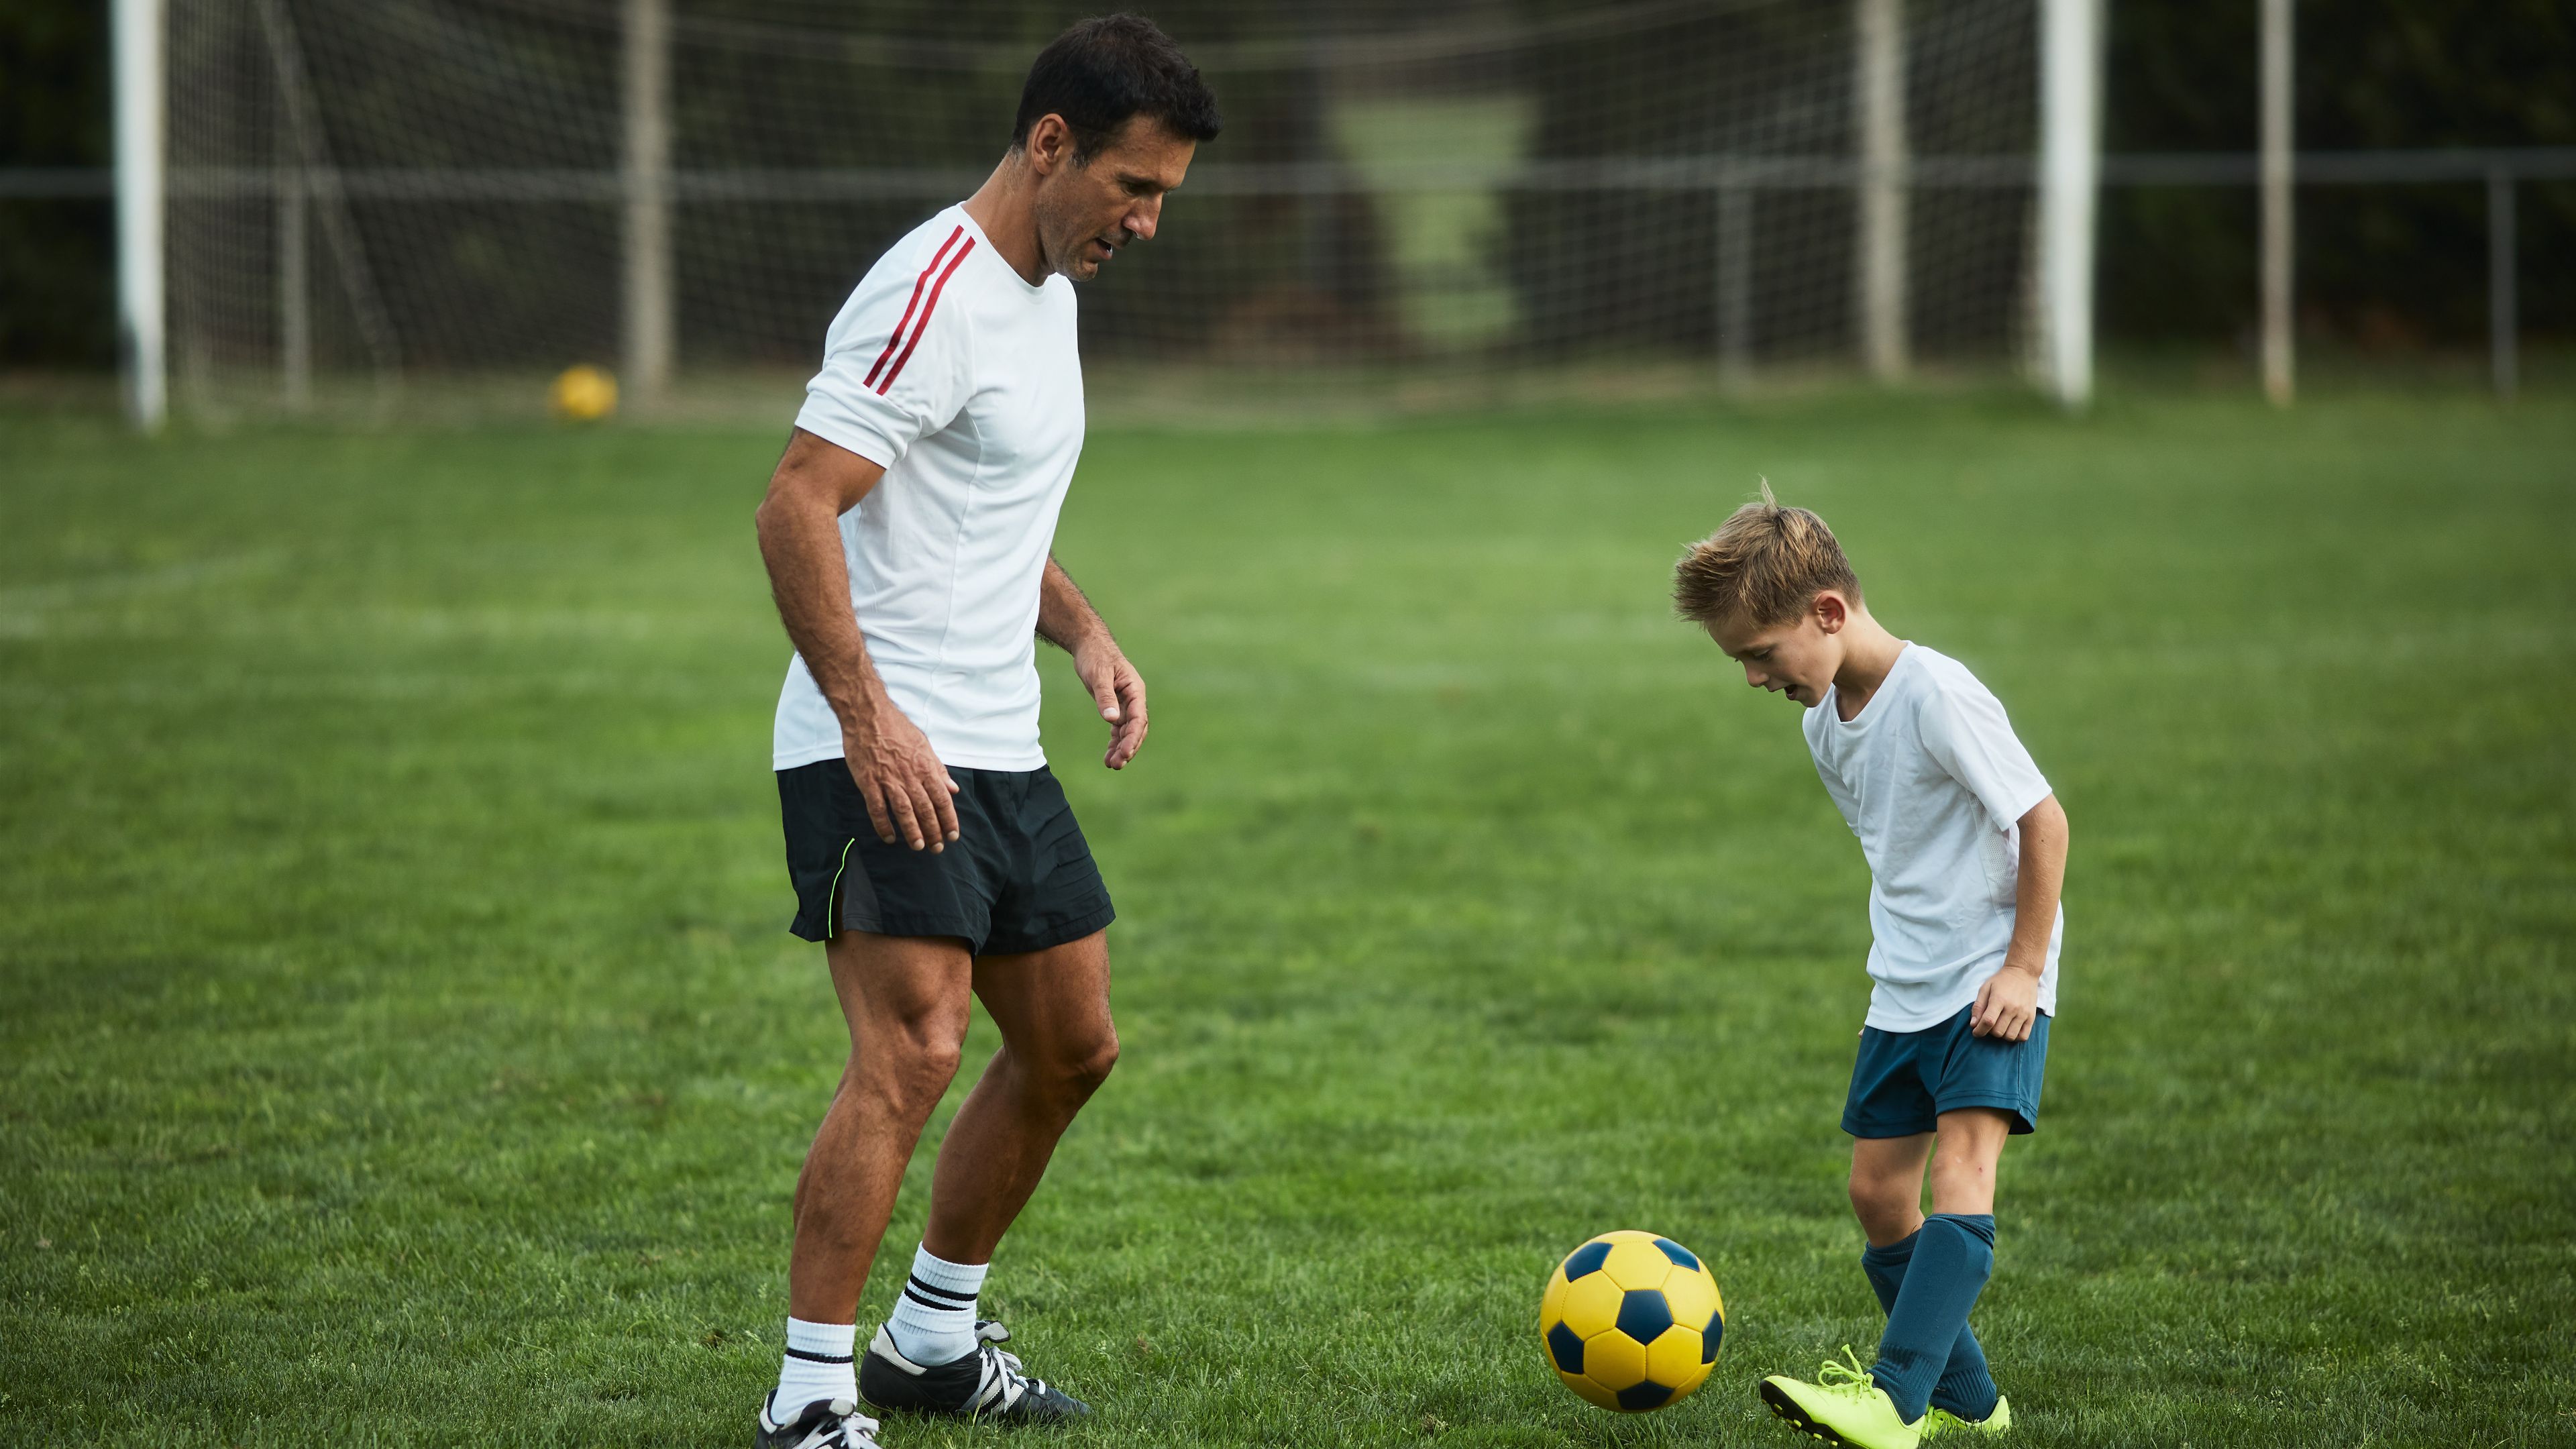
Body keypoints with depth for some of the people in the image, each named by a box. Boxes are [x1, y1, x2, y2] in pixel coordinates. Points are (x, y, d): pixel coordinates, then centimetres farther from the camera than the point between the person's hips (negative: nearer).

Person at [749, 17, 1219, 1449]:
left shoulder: (1048, 288, 15)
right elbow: (798, 506, -23)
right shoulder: (935, 295, -17)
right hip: (884, 753, -10)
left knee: (1072, 1047, 16)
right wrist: (868, 715, -29)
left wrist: (1083, 629, 13)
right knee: (914, 1051, -19)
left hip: (1000, 746, 10)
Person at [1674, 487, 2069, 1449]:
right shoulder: (1825, 723, 6)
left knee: (1962, 1166, -21)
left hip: (1992, 982, -9)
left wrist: (2021, 969, -18)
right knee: (1877, 1188, 7)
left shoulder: (1937, 695, -20)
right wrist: (1906, 952, 17)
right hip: (1905, 990, 9)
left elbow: (2043, 819, -18)